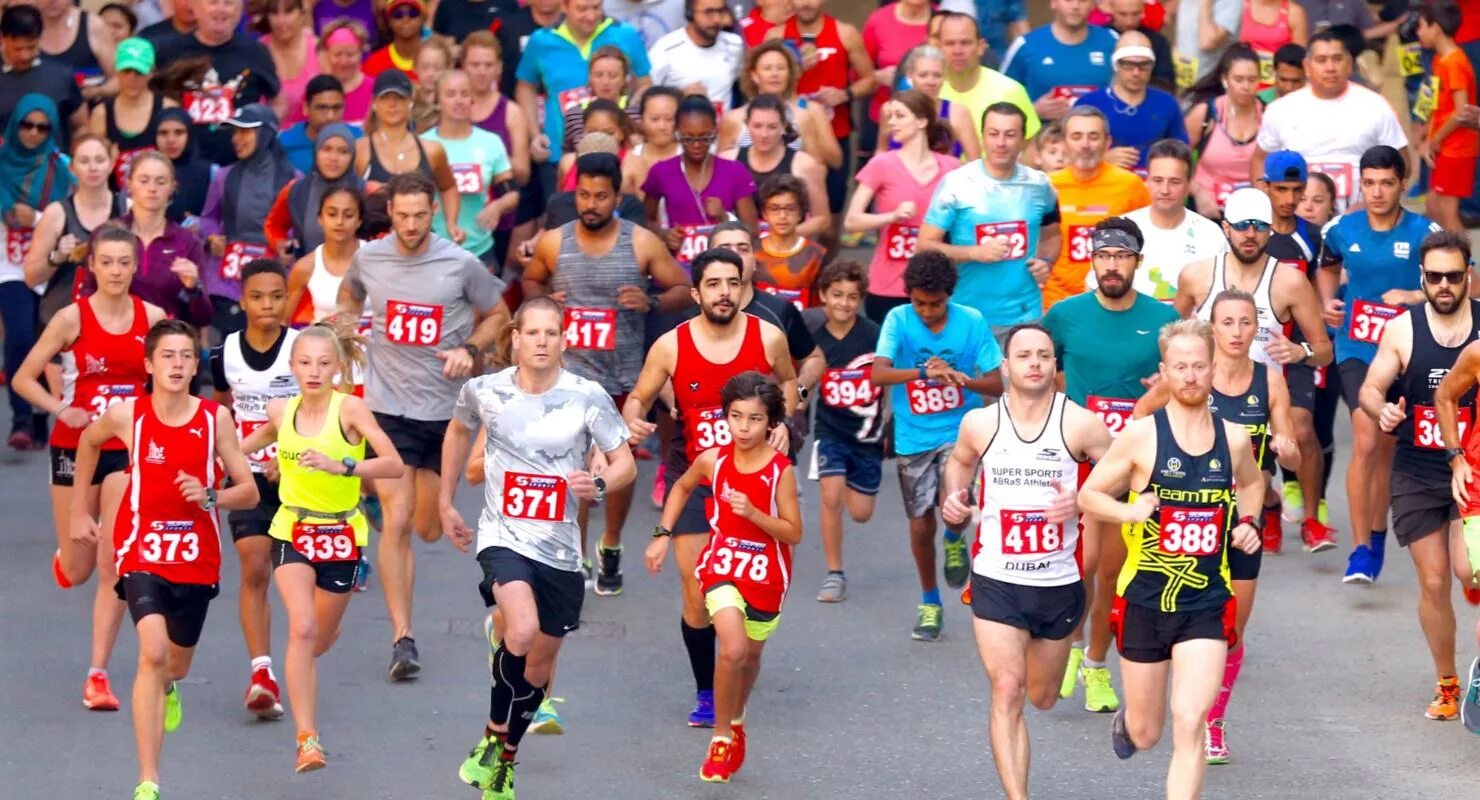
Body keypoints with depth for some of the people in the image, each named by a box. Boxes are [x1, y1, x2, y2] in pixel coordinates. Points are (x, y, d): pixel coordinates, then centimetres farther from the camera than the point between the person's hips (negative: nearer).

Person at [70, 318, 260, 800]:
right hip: (142, 550, -2)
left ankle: (166, 688, 60)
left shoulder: (215, 419, -6)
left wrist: (210, 496, -21)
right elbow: (88, 441, 16)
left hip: (197, 556, 2)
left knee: (177, 663, 18)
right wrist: (80, 509, 19)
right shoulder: (126, 416, -8)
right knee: (153, 653, -22)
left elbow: (249, 491, -1)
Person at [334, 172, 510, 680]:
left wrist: (469, 349, -8)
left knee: (429, 528, 10)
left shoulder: (461, 264, -6)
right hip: (389, 406, -1)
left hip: (444, 407, 1)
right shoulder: (368, 258, -1)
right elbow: (350, 295, 22)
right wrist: (344, 324, 4)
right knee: (397, 522, -12)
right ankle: (402, 638, -11)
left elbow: (496, 314, 9)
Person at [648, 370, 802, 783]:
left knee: (750, 655, 17)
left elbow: (793, 533, -12)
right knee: (733, 649, -20)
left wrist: (753, 513, -27)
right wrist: (663, 535, 6)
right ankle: (721, 738, -3)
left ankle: (736, 722, 46)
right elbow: (682, 487, 13)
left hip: (766, 574, 0)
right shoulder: (713, 460, -8)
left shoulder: (780, 470, -14)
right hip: (722, 566, 0)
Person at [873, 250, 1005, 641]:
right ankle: (929, 604, 29)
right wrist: (925, 372, -37)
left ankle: (955, 540, 12)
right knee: (921, 525, 7)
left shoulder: (971, 322, -7)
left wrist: (959, 378, -25)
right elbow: (879, 373, -22)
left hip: (959, 432, -1)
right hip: (914, 438, 1)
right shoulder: (899, 320, -8)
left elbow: (996, 384, -6)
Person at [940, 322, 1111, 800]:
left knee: (1042, 698, 18)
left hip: (1059, 584, 0)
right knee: (1007, 692, -13)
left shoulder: (1080, 425, -10)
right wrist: (954, 497, 0)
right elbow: (960, 460, 20)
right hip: (996, 582, 0)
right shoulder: (979, 424, -2)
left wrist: (1084, 499, -22)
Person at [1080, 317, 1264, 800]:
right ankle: (1126, 721, 52)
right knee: (1146, 734, 13)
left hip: (1206, 605, 1)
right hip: (1145, 600, -1)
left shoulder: (1233, 439, 2)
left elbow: (1252, 483, 25)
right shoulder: (1141, 436, -8)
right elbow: (1089, 494, -2)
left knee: (1189, 725, -15)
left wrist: (1248, 522, 6)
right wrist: (1127, 510, -22)